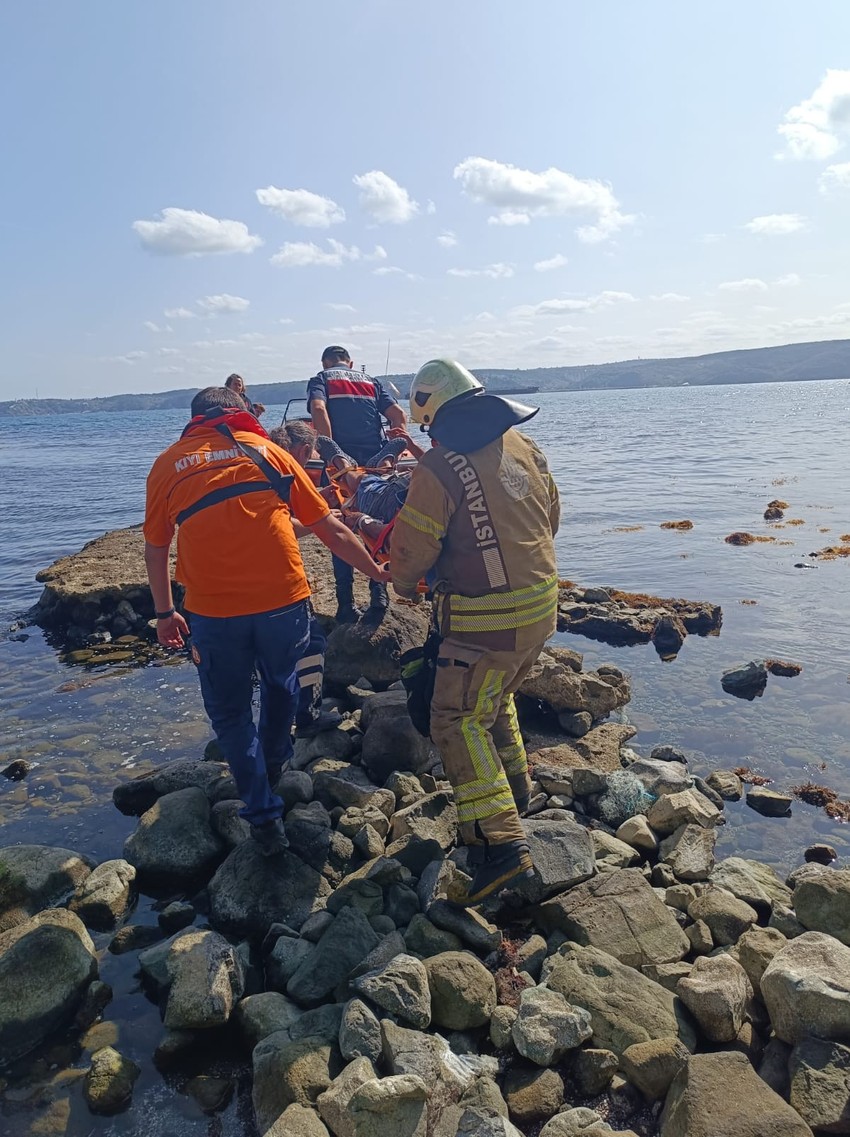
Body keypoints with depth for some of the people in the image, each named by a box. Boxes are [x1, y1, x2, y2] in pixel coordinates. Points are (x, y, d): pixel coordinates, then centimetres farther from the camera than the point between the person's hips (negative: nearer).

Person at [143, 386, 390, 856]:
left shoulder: (167, 464, 12)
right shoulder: (266, 450, 11)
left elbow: (155, 549, 17)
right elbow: (328, 527, 10)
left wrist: (164, 612, 28)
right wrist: (377, 571, 18)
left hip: (212, 610, -1)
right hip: (283, 598, 1)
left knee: (229, 712, 19)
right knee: (280, 684, 29)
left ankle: (264, 816, 21)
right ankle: (273, 764, 49)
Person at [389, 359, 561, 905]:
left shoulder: (439, 469, -17)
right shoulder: (522, 446, 5)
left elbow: (411, 550, -11)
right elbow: (551, 516, 16)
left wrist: (404, 585, 12)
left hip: (488, 621, -8)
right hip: (542, 605, 8)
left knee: (459, 722, 0)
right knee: (496, 698, 27)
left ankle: (501, 844, -5)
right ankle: (516, 791, 42)